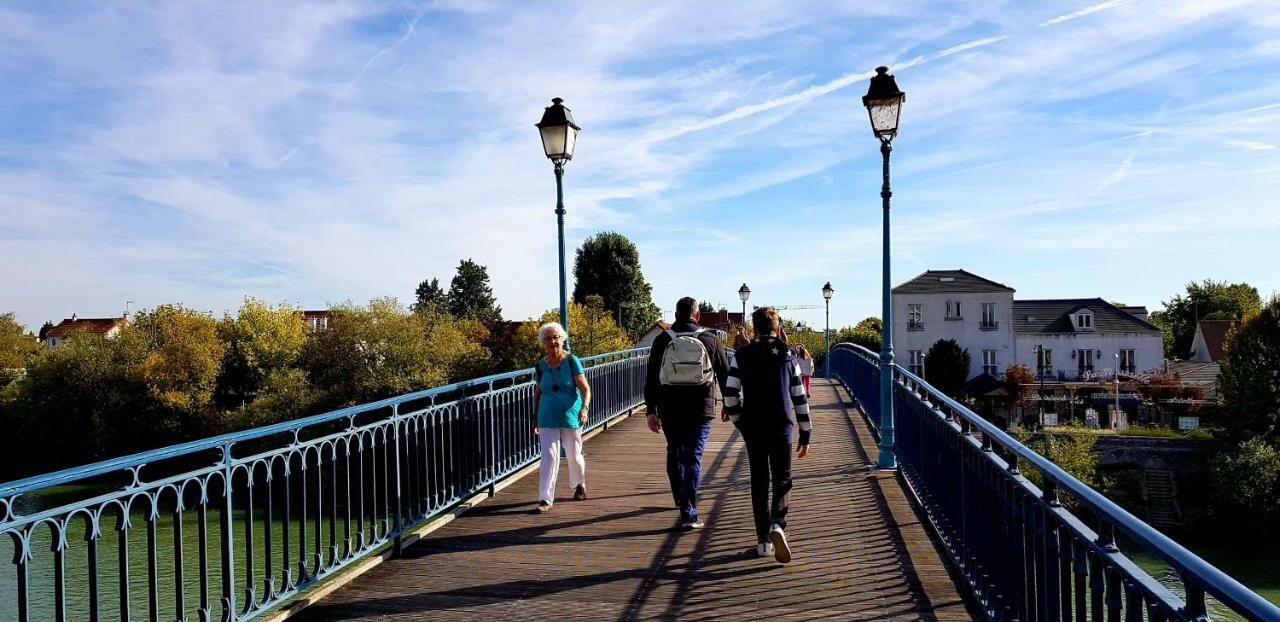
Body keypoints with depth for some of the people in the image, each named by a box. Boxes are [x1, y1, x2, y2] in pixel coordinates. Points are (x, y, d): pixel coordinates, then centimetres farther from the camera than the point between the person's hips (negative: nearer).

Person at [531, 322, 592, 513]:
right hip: (548, 420, 2)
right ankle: (546, 499, -5)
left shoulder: (572, 361, -6)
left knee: (573, 455, 12)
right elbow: (537, 393, 15)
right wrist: (535, 417, 13)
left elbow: (585, 388, -9)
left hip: (571, 417, -2)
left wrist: (584, 408, -24)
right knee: (549, 456, -8)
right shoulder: (541, 366, 4)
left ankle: (580, 485, 40)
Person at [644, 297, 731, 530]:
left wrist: (651, 410, 3)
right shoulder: (711, 339, 0)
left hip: (670, 408, 2)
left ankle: (680, 498, 39)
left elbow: (651, 379, -1)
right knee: (693, 458, -2)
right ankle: (688, 514, -8)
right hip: (701, 408, -1)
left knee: (674, 453, 20)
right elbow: (725, 374, 6)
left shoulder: (662, 340, 0)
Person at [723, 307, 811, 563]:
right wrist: (805, 434, 11)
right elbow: (800, 399, 4)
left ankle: (764, 540, 14)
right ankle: (777, 525, -17)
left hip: (753, 429, 0)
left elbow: (730, 395, -5)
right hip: (782, 429, 0)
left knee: (759, 483, 11)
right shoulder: (788, 356, 3)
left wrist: (739, 421, 11)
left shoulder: (742, 356, -1)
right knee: (782, 481, 9)